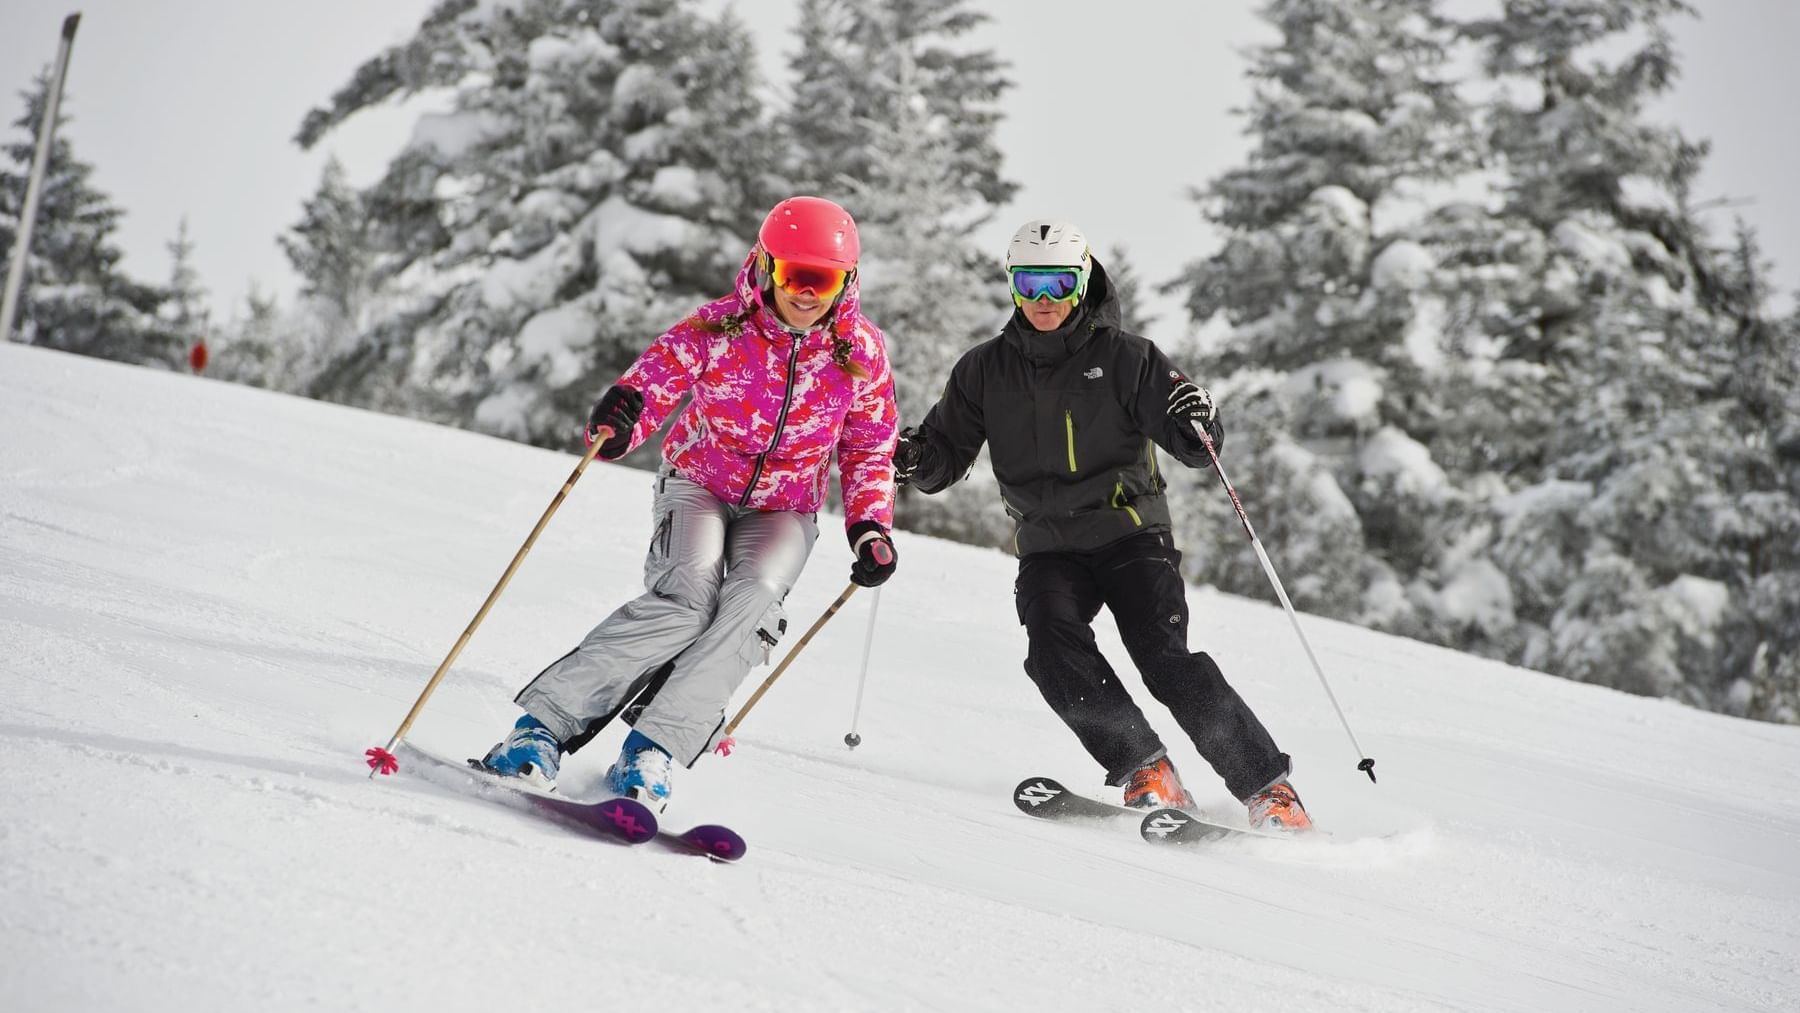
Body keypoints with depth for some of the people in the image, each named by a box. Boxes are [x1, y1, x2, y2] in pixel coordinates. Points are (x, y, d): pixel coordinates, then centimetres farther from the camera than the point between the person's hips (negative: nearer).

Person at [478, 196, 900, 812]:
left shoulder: (861, 353, -8)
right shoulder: (720, 329, -15)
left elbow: (870, 449, 3)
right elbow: (655, 376, -18)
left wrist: (871, 528, -10)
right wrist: (621, 417, -42)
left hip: (784, 511, 2)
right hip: (698, 484, -2)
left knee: (753, 599, -31)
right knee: (688, 594, -30)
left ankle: (653, 751, -34)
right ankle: (543, 725, -30)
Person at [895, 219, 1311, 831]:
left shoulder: (1124, 357, -1)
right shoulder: (985, 370, 8)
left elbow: (1194, 451, -2)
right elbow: (947, 454, 12)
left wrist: (1198, 422, -25)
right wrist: (912, 459, -11)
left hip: (1130, 534, -3)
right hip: (1047, 549, 3)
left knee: (1165, 659, -19)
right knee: (1053, 652, -25)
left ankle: (1269, 788, -14)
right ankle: (1146, 772, -17)